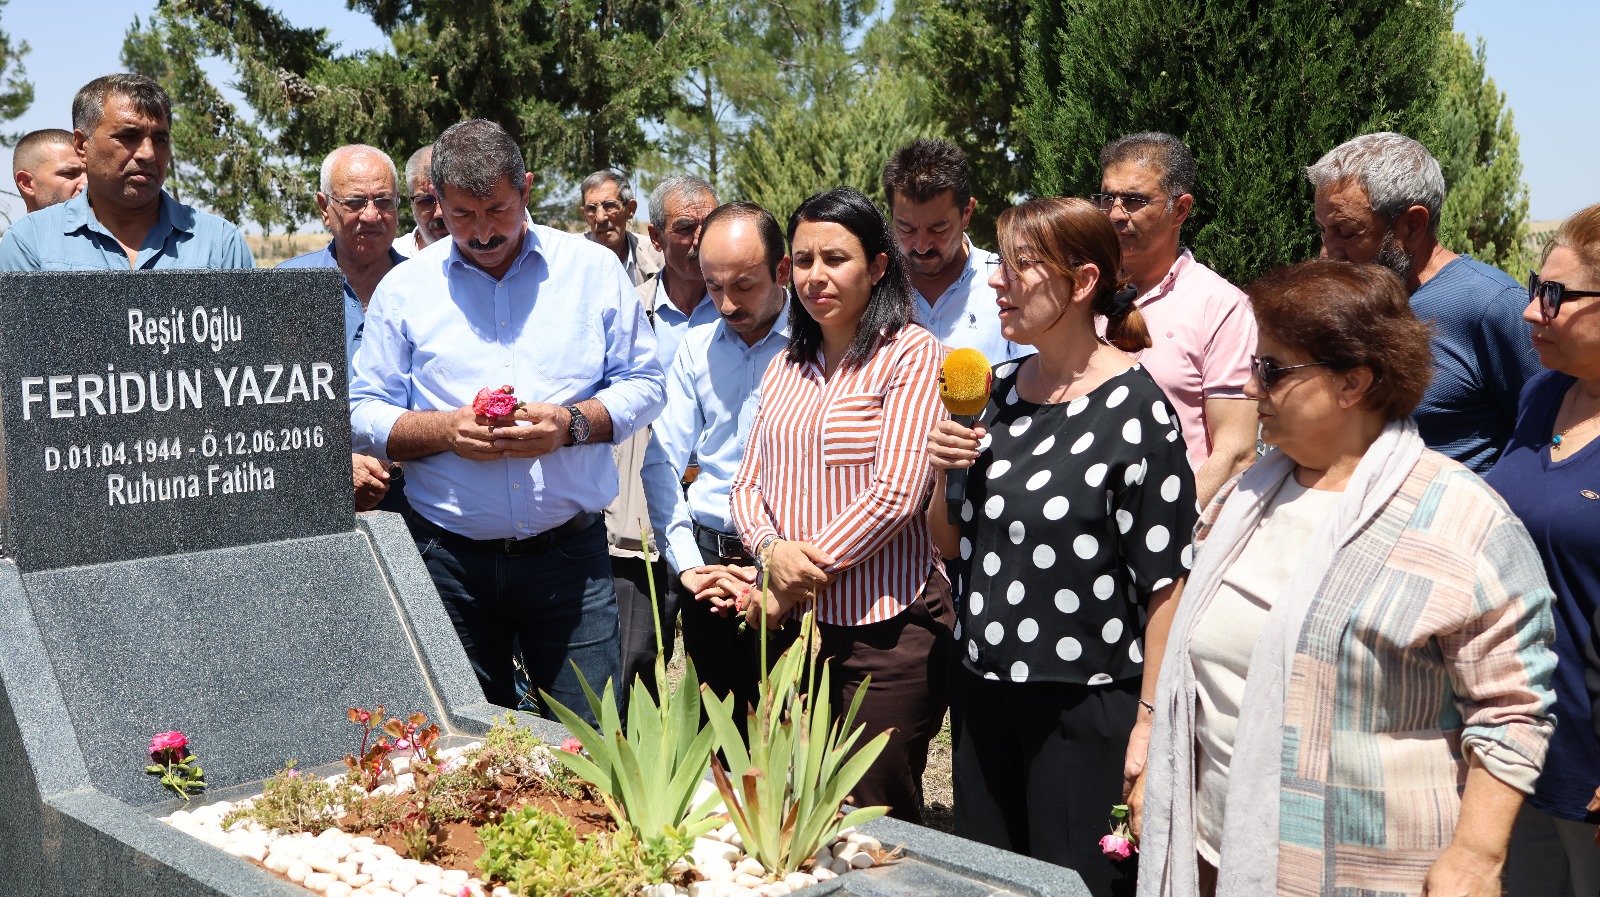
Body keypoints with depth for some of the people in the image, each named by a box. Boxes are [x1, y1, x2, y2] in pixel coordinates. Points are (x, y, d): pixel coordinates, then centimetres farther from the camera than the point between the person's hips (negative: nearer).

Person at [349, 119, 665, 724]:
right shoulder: (403, 289, 5)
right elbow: (365, 416, 5)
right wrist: (447, 430, -14)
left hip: (570, 556, 0)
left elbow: (642, 384, 6)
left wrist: (572, 423, -13)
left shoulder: (594, 270, 4)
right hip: (452, 561, 1)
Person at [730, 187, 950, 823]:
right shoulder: (787, 366, 15)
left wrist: (795, 584, -10)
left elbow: (896, 492, -15)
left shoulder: (912, 354, -6)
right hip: (796, 625, 6)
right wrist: (772, 549, -10)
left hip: (885, 627, -6)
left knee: (877, 816, 2)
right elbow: (748, 483, 13)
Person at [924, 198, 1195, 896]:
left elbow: (1165, 582, -14)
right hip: (982, 691, 6)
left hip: (1087, 706, -6)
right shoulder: (995, 392, 6)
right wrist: (944, 473, -7)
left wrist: (1148, 725, -16)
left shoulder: (1133, 407, -14)